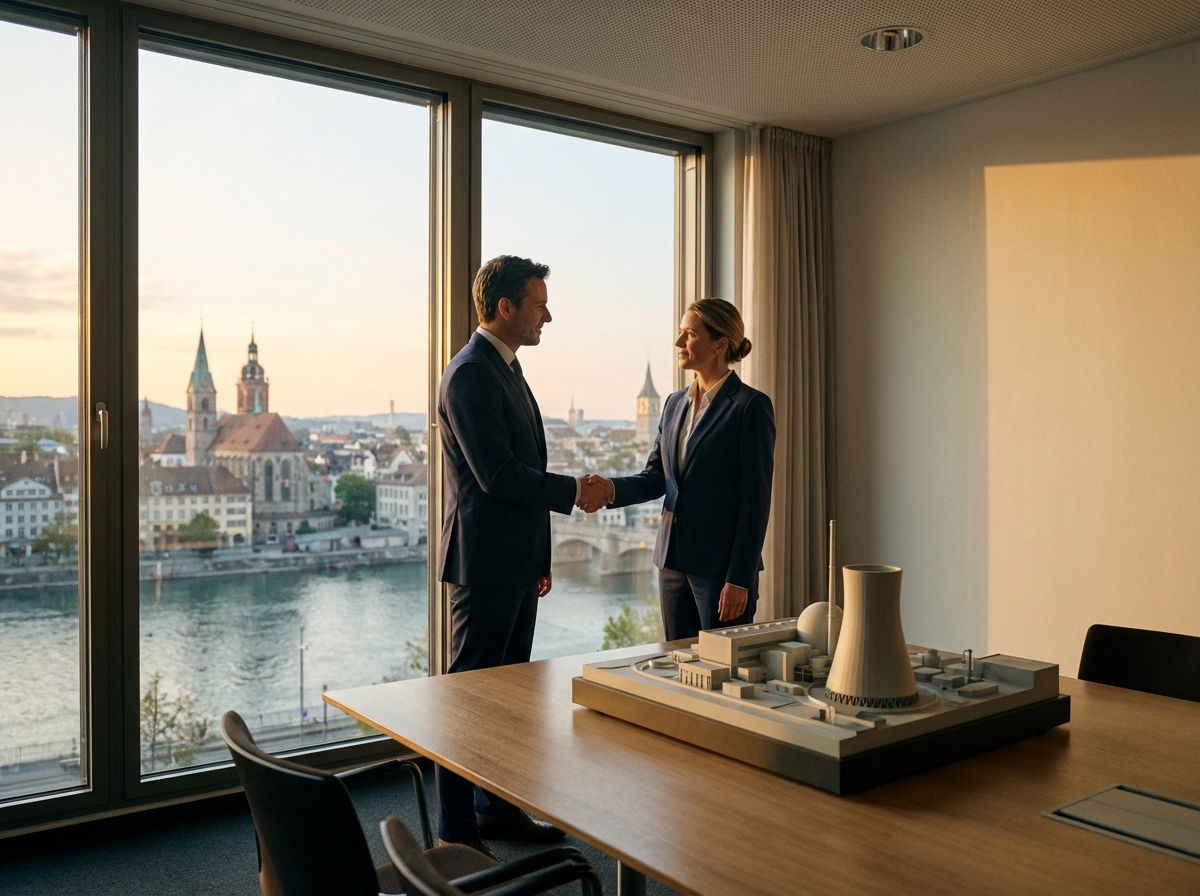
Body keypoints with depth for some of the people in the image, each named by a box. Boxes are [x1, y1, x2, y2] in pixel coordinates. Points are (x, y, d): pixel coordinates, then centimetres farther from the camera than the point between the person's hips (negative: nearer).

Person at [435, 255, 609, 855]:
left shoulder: (506, 369, 17)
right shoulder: (470, 373, -15)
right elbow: (497, 475, -22)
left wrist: (540, 557, 19)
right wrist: (573, 491, -10)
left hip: (518, 563, 10)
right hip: (484, 562, -10)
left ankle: (498, 806, 29)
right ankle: (456, 833, 9)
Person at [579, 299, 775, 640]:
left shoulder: (751, 406, -10)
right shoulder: (675, 403, 12)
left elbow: (755, 499, -13)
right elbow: (656, 477, 10)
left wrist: (739, 579, -16)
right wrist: (612, 489, -11)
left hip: (721, 566, -7)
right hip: (673, 560, 7)